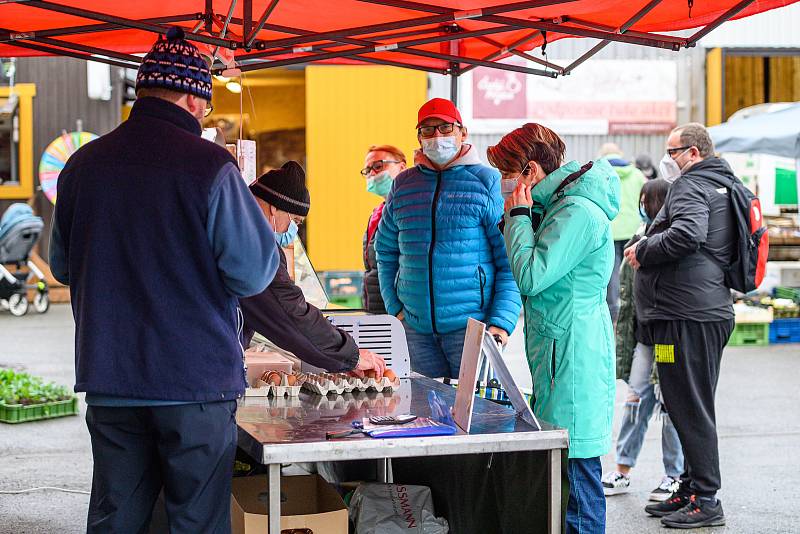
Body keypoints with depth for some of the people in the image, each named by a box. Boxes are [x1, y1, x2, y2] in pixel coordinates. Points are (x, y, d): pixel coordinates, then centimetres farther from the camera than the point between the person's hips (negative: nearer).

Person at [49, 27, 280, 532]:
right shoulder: (210, 166, -12)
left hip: (108, 378, 5)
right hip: (196, 378, -4)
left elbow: (62, 266, 13)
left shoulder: (83, 164, 2)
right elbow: (253, 272, -12)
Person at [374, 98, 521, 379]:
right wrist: (395, 307, 11)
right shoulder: (403, 185, 11)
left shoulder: (487, 182, -2)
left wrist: (501, 323, -14)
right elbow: (386, 250, 22)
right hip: (416, 328, 4)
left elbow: (511, 261, -5)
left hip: (472, 324, -4)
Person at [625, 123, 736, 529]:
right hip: (711, 310, 11)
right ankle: (691, 490, 23)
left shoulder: (690, 186, -10)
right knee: (693, 408, 16)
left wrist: (642, 250, -13)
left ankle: (705, 500, -4)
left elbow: (686, 234, -28)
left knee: (690, 408, -7)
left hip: (687, 316, -11)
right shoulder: (722, 185, 21)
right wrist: (647, 248, 19)